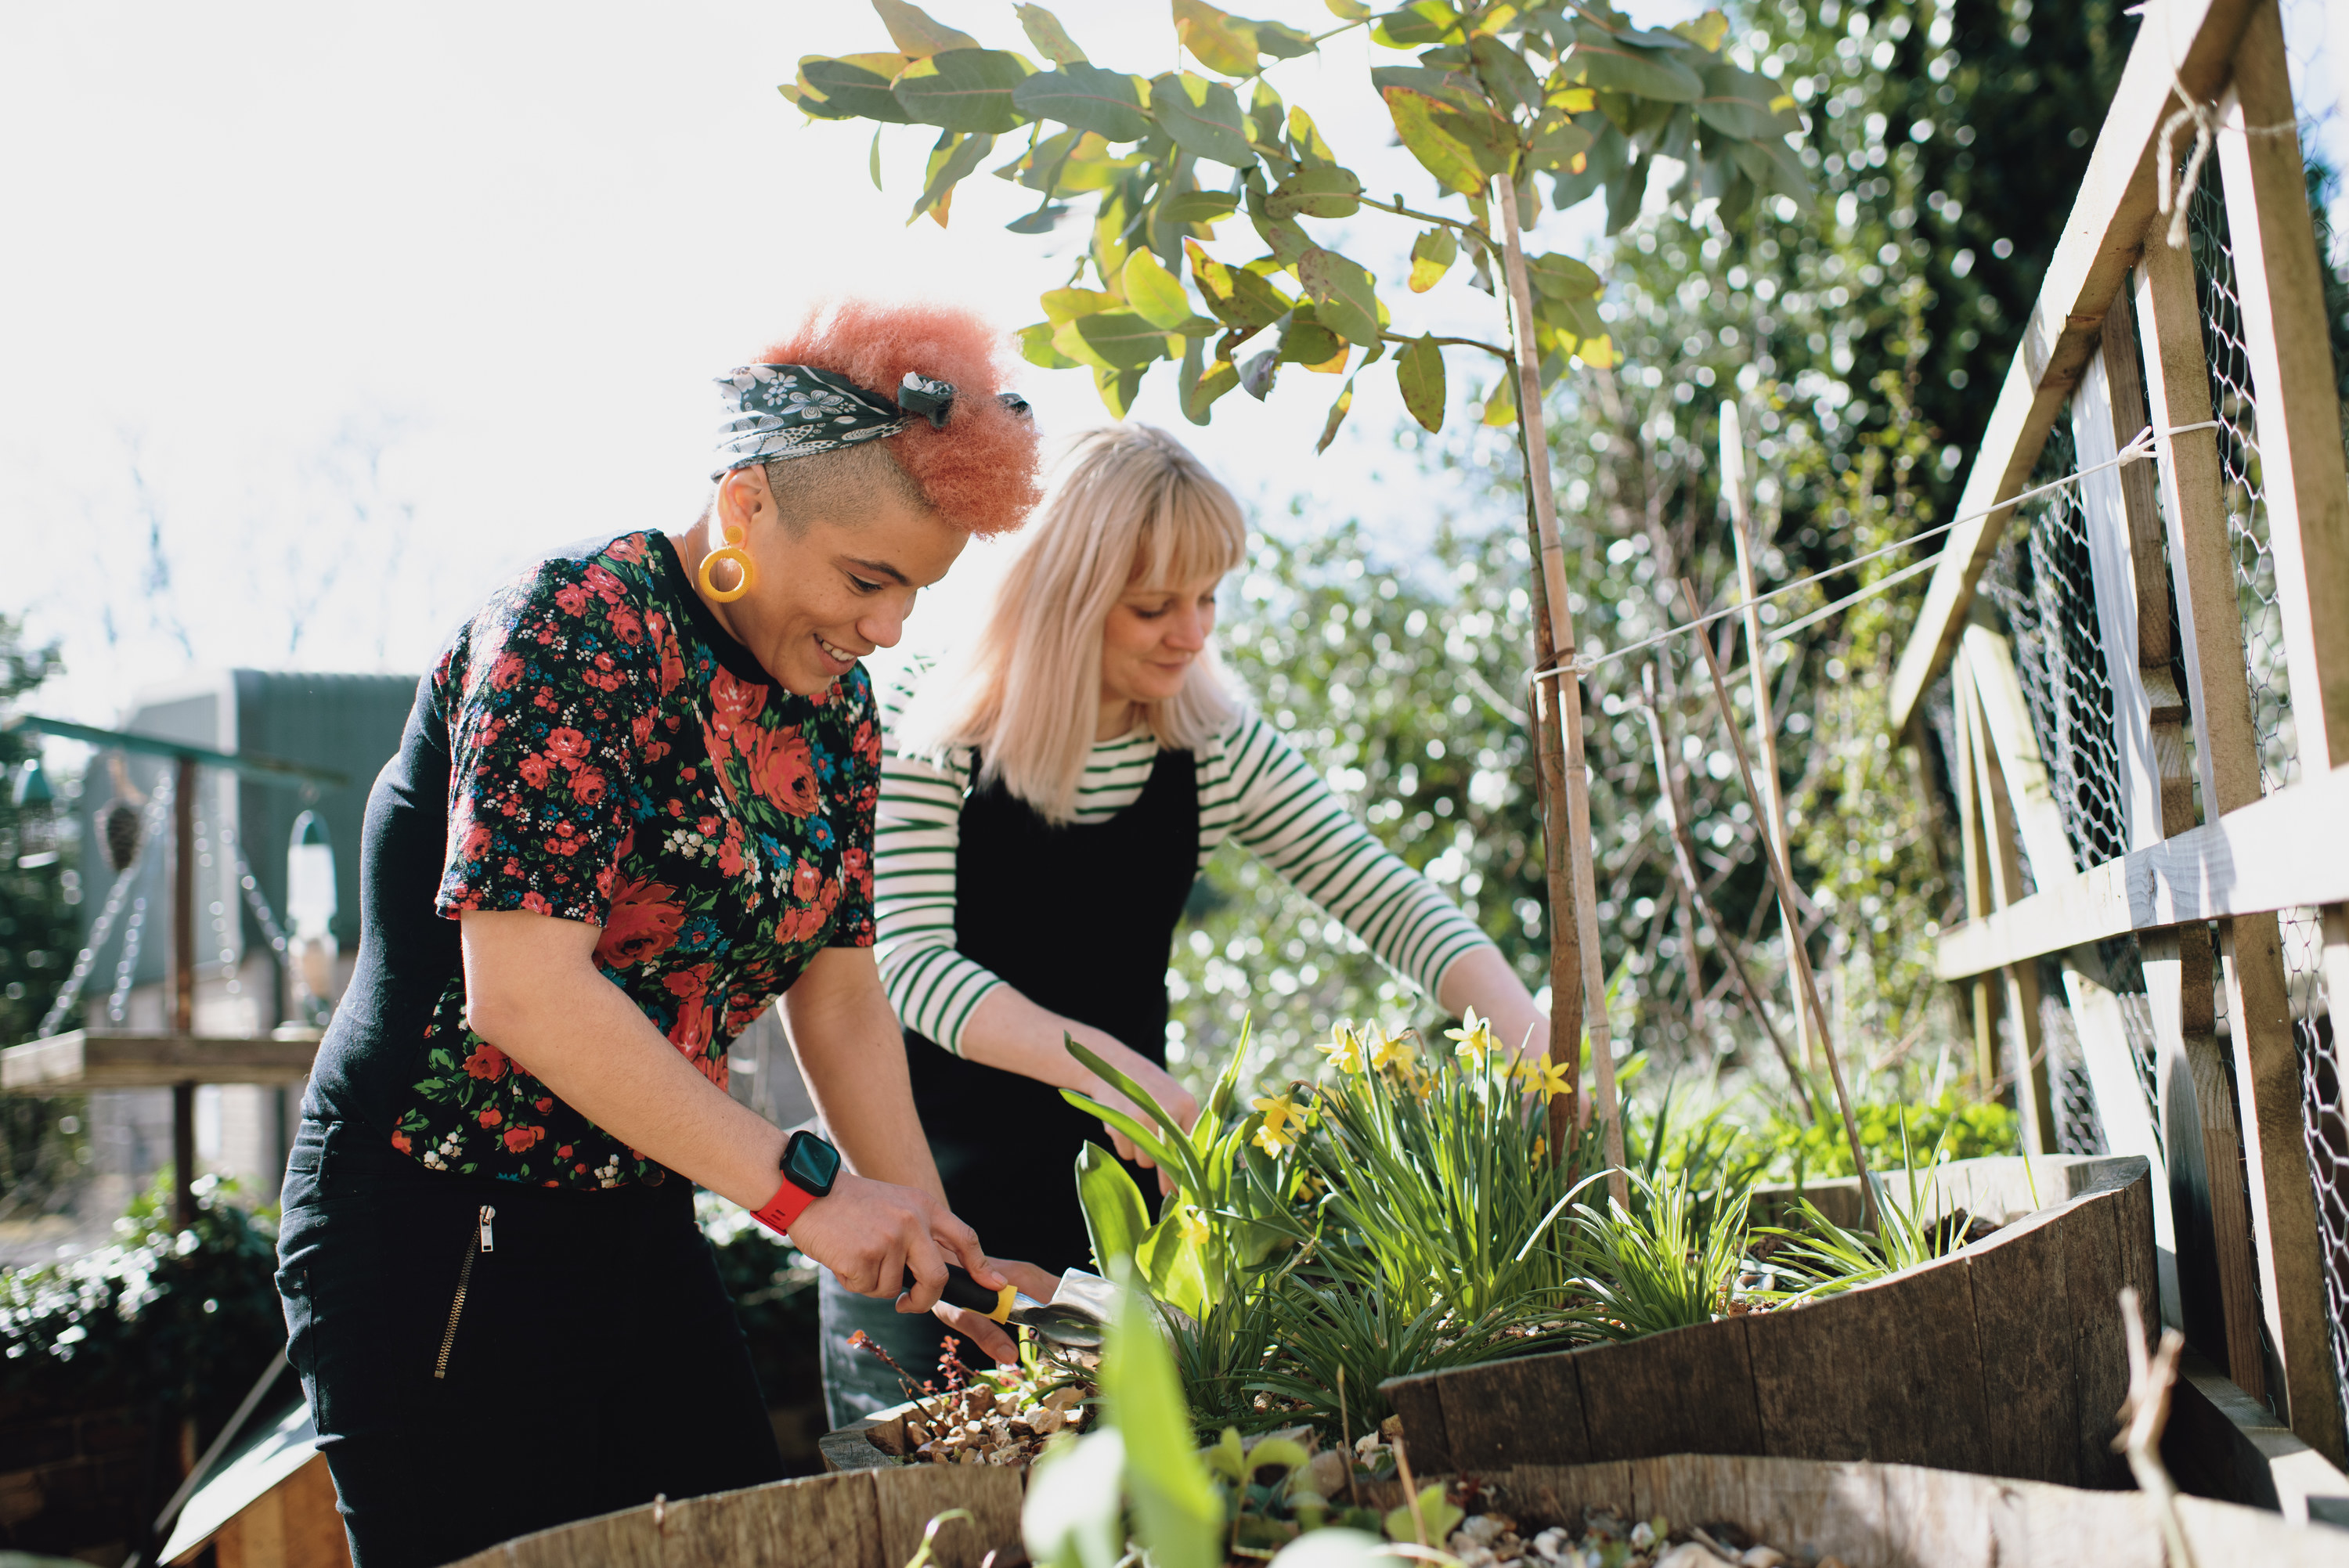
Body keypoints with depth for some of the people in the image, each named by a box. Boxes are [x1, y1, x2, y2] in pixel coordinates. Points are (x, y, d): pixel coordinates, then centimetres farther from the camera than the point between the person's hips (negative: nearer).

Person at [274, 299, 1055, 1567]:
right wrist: (805, 1188, -26)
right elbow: (523, 991, -28)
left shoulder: (834, 700, 3)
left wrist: (931, 1243, -2)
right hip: (433, 1238, -7)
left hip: (642, 1228, 7)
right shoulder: (576, 629, -20)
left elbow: (839, 997, 6)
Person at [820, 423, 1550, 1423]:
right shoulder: (930, 732, -13)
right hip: (931, 1185, -2)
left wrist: (1532, 1037, -19)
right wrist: (1098, 1060, -37)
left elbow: (1386, 899, -3)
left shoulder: (1217, 750, -3)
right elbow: (912, 964, -21)